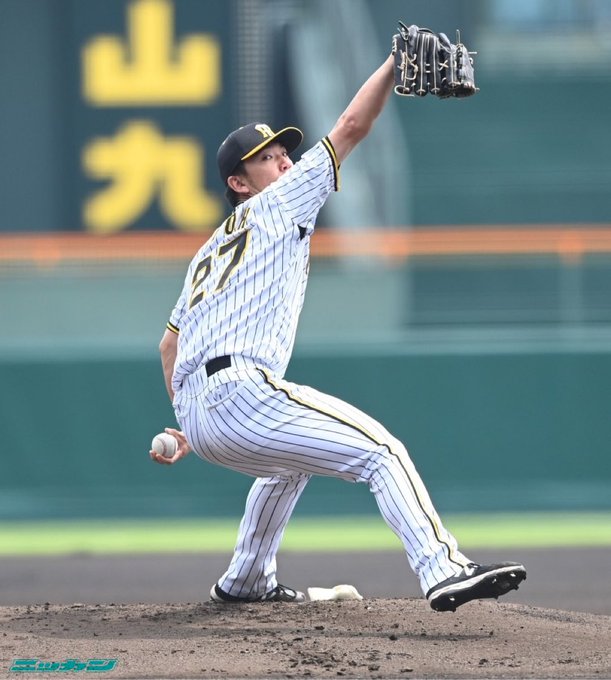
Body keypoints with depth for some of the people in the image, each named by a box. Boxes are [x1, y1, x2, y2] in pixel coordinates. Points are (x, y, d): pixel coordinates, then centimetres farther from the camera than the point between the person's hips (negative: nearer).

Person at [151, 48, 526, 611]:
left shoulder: (209, 252, 30)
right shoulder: (278, 206, 10)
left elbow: (170, 343, 29)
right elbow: (351, 128, 5)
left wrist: (182, 424, 31)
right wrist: (396, 62, 7)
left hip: (197, 419, 9)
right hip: (240, 391, -9)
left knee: (290, 464, 37)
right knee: (379, 449, -14)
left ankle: (245, 581, 40)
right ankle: (442, 570, -32)